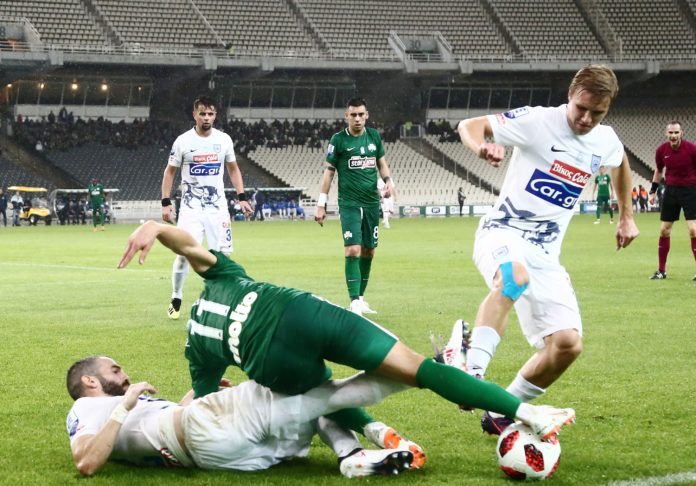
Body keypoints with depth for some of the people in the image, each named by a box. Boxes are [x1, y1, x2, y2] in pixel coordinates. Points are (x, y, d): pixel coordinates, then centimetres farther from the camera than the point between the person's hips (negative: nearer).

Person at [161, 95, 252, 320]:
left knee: (223, 254, -2)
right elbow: (169, 171, 3)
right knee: (184, 253, -11)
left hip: (217, 207, 2)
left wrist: (241, 197, 4)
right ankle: (176, 299, 5)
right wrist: (166, 203, -4)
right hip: (191, 207, -2)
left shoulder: (224, 139, 2)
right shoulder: (183, 141, -5)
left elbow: (233, 169, 14)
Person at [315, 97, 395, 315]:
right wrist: (321, 204, -4)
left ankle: (360, 298, 20)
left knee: (368, 252, 8)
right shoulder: (338, 139, -4)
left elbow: (381, 163, 19)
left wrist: (388, 180, -2)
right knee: (353, 250, -16)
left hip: (372, 203, 5)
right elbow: (329, 171, -1)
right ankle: (354, 301, -16)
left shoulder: (374, 136, 8)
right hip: (349, 203, -5)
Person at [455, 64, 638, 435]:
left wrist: (626, 217, 32)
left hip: (545, 253, 6)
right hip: (503, 234, -6)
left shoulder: (606, 142, 6)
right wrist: (482, 147, -34)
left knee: (568, 344, -6)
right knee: (515, 274, -42)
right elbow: (469, 126, -11)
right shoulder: (538, 122, -11)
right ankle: (471, 369, -49)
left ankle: (502, 413, 9)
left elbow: (620, 165, 32)